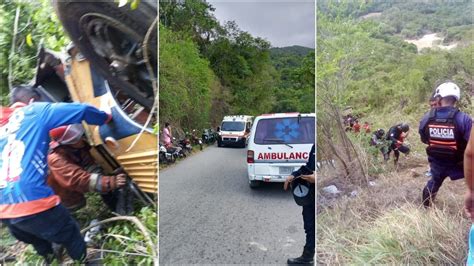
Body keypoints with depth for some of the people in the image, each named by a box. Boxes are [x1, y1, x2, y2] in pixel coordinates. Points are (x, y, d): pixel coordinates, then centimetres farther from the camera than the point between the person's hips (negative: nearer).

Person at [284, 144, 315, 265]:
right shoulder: (315, 146, 4)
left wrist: (317, 178, -29)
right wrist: (293, 175, 3)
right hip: (309, 194, 7)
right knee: (309, 226, 20)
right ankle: (307, 256, 37)